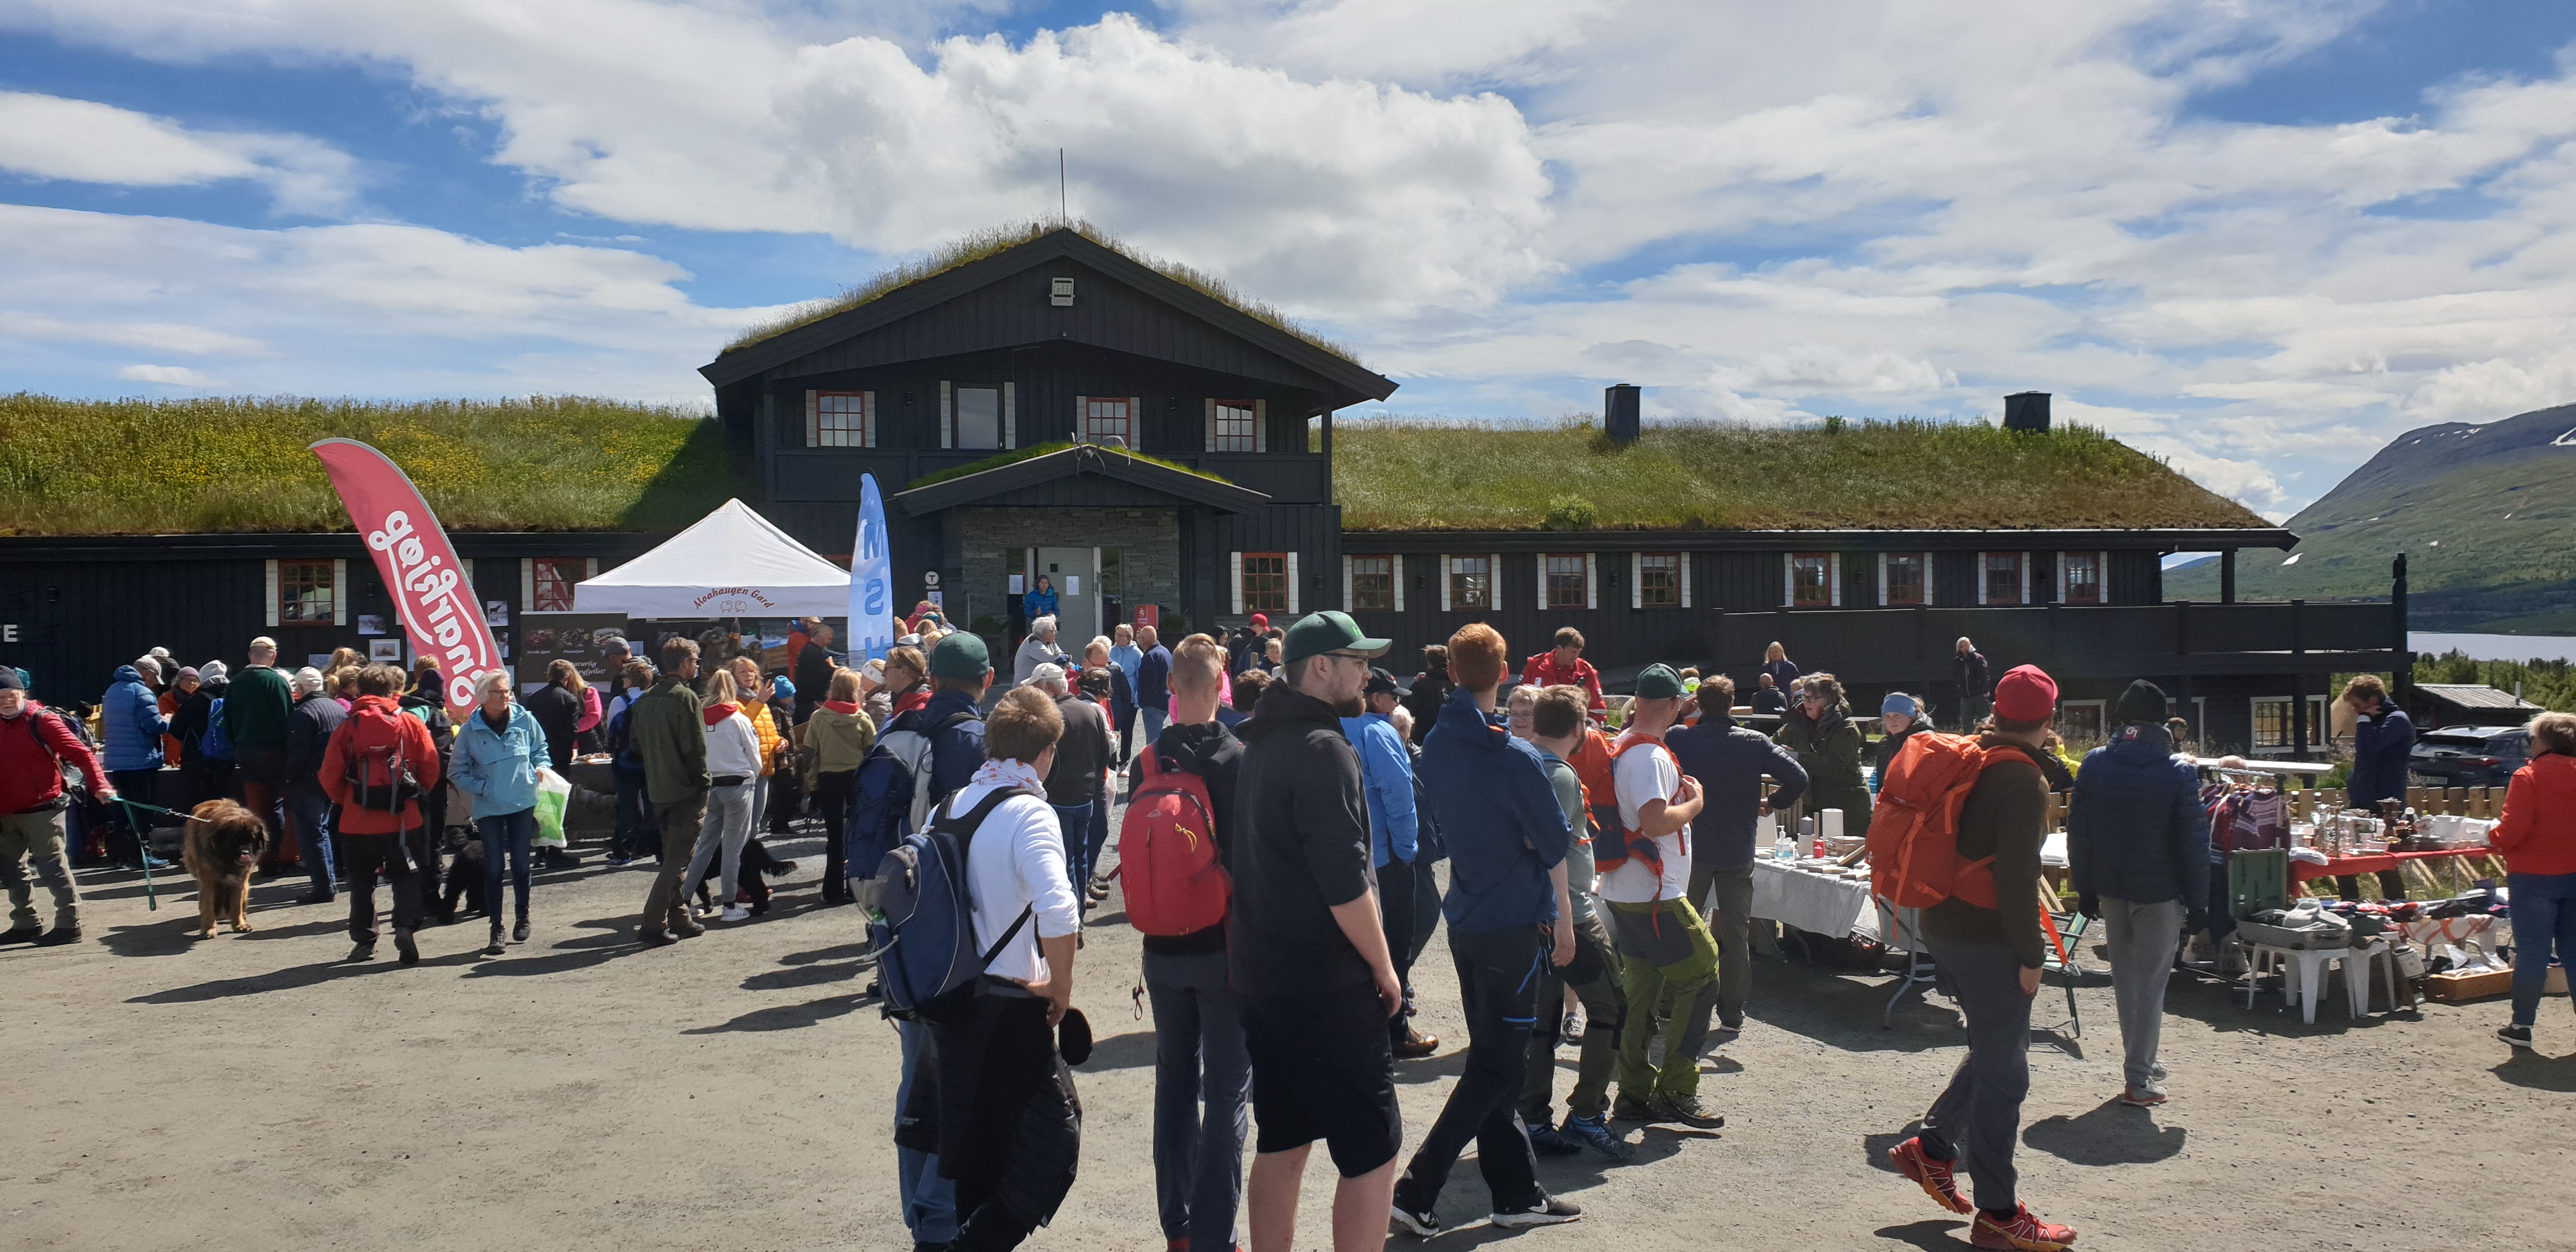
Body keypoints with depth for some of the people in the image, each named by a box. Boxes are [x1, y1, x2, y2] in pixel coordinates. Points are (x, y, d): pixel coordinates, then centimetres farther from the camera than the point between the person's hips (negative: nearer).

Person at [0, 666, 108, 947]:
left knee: (53, 868, -2)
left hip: (40, 811, -8)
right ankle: (27, 925, 27)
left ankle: (69, 926, 4)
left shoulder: (41, 721, -10)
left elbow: (81, 753, -18)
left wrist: (99, 785, -31)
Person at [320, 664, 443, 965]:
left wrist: (344, 801, 15)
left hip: (358, 820, 0)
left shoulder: (347, 726, -3)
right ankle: (406, 927, -11)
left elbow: (330, 776, -2)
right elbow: (431, 766, -1)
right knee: (405, 878, 8)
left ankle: (364, 940, 18)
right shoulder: (411, 723, -2)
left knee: (361, 883, 14)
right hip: (402, 818, 0)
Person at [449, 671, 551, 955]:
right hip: (488, 809, -1)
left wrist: (540, 768, -3)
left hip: (523, 804, 1)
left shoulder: (525, 720, -2)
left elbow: (541, 749, 15)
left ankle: (523, 915, 31)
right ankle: (496, 929, 7)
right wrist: (482, 787, -11)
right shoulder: (471, 730, -4)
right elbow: (458, 772, 1)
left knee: (520, 864, 8)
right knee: (493, 868, -1)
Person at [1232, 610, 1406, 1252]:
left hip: (1262, 975, 9)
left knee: (1281, 1140, 17)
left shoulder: (1258, 743, 11)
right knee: (1372, 1149, -2)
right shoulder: (1323, 748, -17)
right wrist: (1384, 969, -10)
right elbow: (1345, 882, -21)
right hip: (1327, 983, -9)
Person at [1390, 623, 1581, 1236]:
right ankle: (1416, 1190, -3)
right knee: (1495, 1067, 1)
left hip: (1464, 918, 7)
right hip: (1517, 924, -7)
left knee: (1494, 1059, 14)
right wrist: (1565, 921, 1)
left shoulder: (1436, 746, 1)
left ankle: (1518, 1194, 22)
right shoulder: (1516, 758, -17)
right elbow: (1553, 846, -10)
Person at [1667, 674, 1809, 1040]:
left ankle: (1689, 1011, 13)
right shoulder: (1755, 742, -6)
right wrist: (1771, 803, 5)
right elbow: (1798, 778, -11)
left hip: (1691, 849, -1)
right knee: (1736, 934, 11)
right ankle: (1732, 1013, 14)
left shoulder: (1678, 738, -8)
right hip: (1738, 853, 1)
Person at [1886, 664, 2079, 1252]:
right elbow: (2018, 877, -22)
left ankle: (1932, 1148, 25)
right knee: (2003, 1070, 0)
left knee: (1995, 1048, 23)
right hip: (1987, 939, -9)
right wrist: (2030, 956, -15)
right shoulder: (2024, 781, -17)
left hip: (1943, 926, 9)